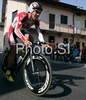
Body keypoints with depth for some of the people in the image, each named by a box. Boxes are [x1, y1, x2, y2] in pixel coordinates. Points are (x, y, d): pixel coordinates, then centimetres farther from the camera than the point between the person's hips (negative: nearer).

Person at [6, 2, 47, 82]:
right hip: (13, 30, -5)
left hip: (23, 30, 5)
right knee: (13, 51, -13)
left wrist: (43, 42, -38)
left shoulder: (36, 20, -17)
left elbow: (39, 32, -21)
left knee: (31, 39, -26)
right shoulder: (23, 15, -35)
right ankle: (8, 71, 1)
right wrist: (25, 40, -61)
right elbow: (17, 30, -45)